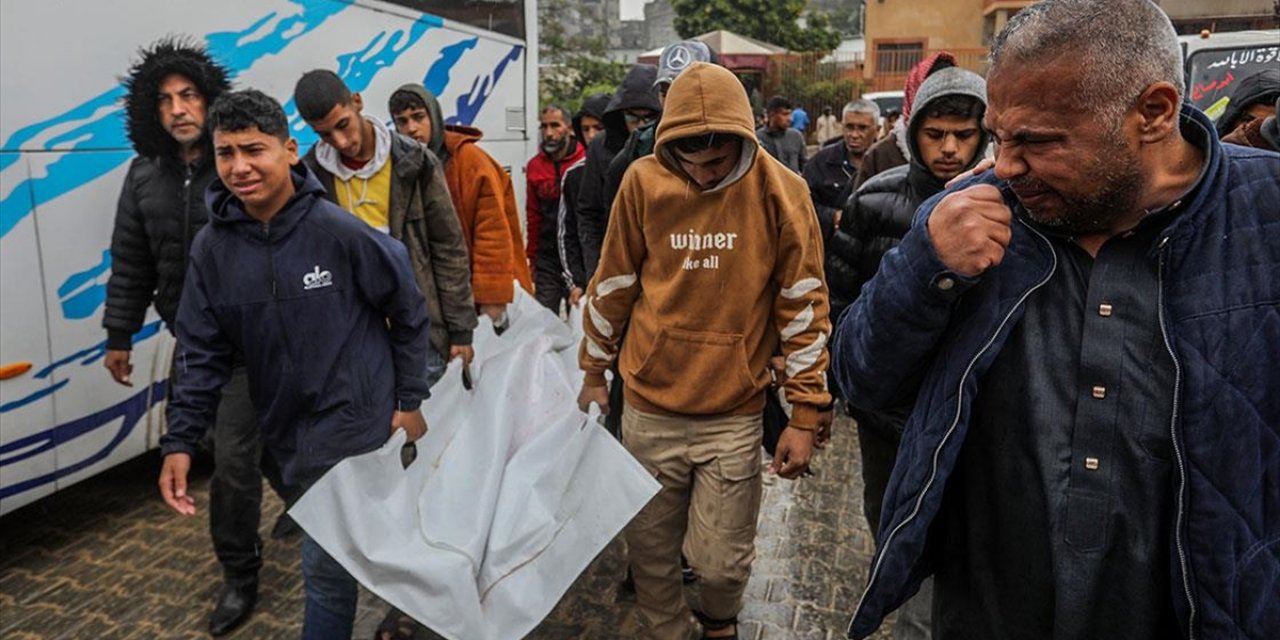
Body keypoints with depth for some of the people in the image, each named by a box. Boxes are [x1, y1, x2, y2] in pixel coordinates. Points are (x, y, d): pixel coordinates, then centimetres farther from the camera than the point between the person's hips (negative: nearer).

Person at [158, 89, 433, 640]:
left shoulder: (341, 231, -16)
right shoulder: (211, 247, -2)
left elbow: (409, 313, -6)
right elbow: (203, 352, 2)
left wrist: (411, 400, -3)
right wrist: (179, 440, -4)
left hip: (357, 422, -5)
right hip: (289, 431, 5)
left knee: (326, 563, 1)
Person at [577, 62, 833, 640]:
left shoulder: (780, 191, -9)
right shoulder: (644, 182, -6)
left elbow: (804, 306, -4)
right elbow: (613, 285, 5)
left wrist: (804, 414, -5)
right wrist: (593, 373, 13)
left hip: (734, 414, -1)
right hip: (649, 406, 2)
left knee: (720, 561, 7)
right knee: (650, 550, 14)